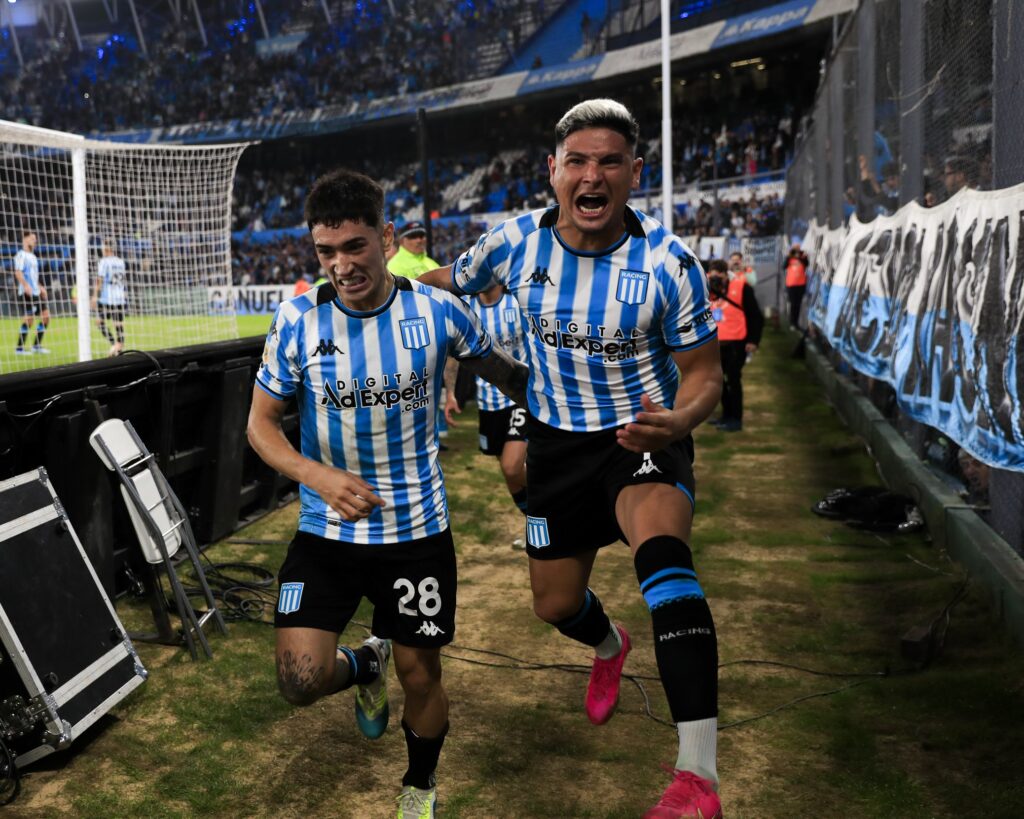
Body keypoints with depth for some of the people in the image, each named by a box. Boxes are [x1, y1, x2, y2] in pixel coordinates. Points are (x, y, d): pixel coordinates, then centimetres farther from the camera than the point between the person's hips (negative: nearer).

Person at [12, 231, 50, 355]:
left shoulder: (33, 256, 20)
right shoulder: (21, 255, -7)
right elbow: (18, 272, -18)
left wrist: (40, 287, 21)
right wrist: (26, 285, -29)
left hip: (36, 293, 9)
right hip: (26, 293, -9)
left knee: (46, 316, 5)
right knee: (28, 319, -9)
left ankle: (37, 345, 13)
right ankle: (19, 348, 0)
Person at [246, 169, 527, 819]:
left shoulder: (438, 312, -9)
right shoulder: (298, 320, -9)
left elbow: (506, 373, 9)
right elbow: (261, 423, -3)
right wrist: (318, 476, -20)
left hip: (418, 529, 0)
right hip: (326, 533, 0)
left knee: (421, 679, 8)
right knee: (302, 681, -10)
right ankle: (365, 667, 29)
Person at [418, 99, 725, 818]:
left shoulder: (669, 263, -19)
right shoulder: (515, 243, -10)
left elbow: (704, 373, -12)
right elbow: (451, 284, 11)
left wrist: (679, 419, -33)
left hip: (646, 436, -4)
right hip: (557, 440, 4)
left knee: (660, 548, -35)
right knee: (556, 604, 14)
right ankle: (610, 647, 56)